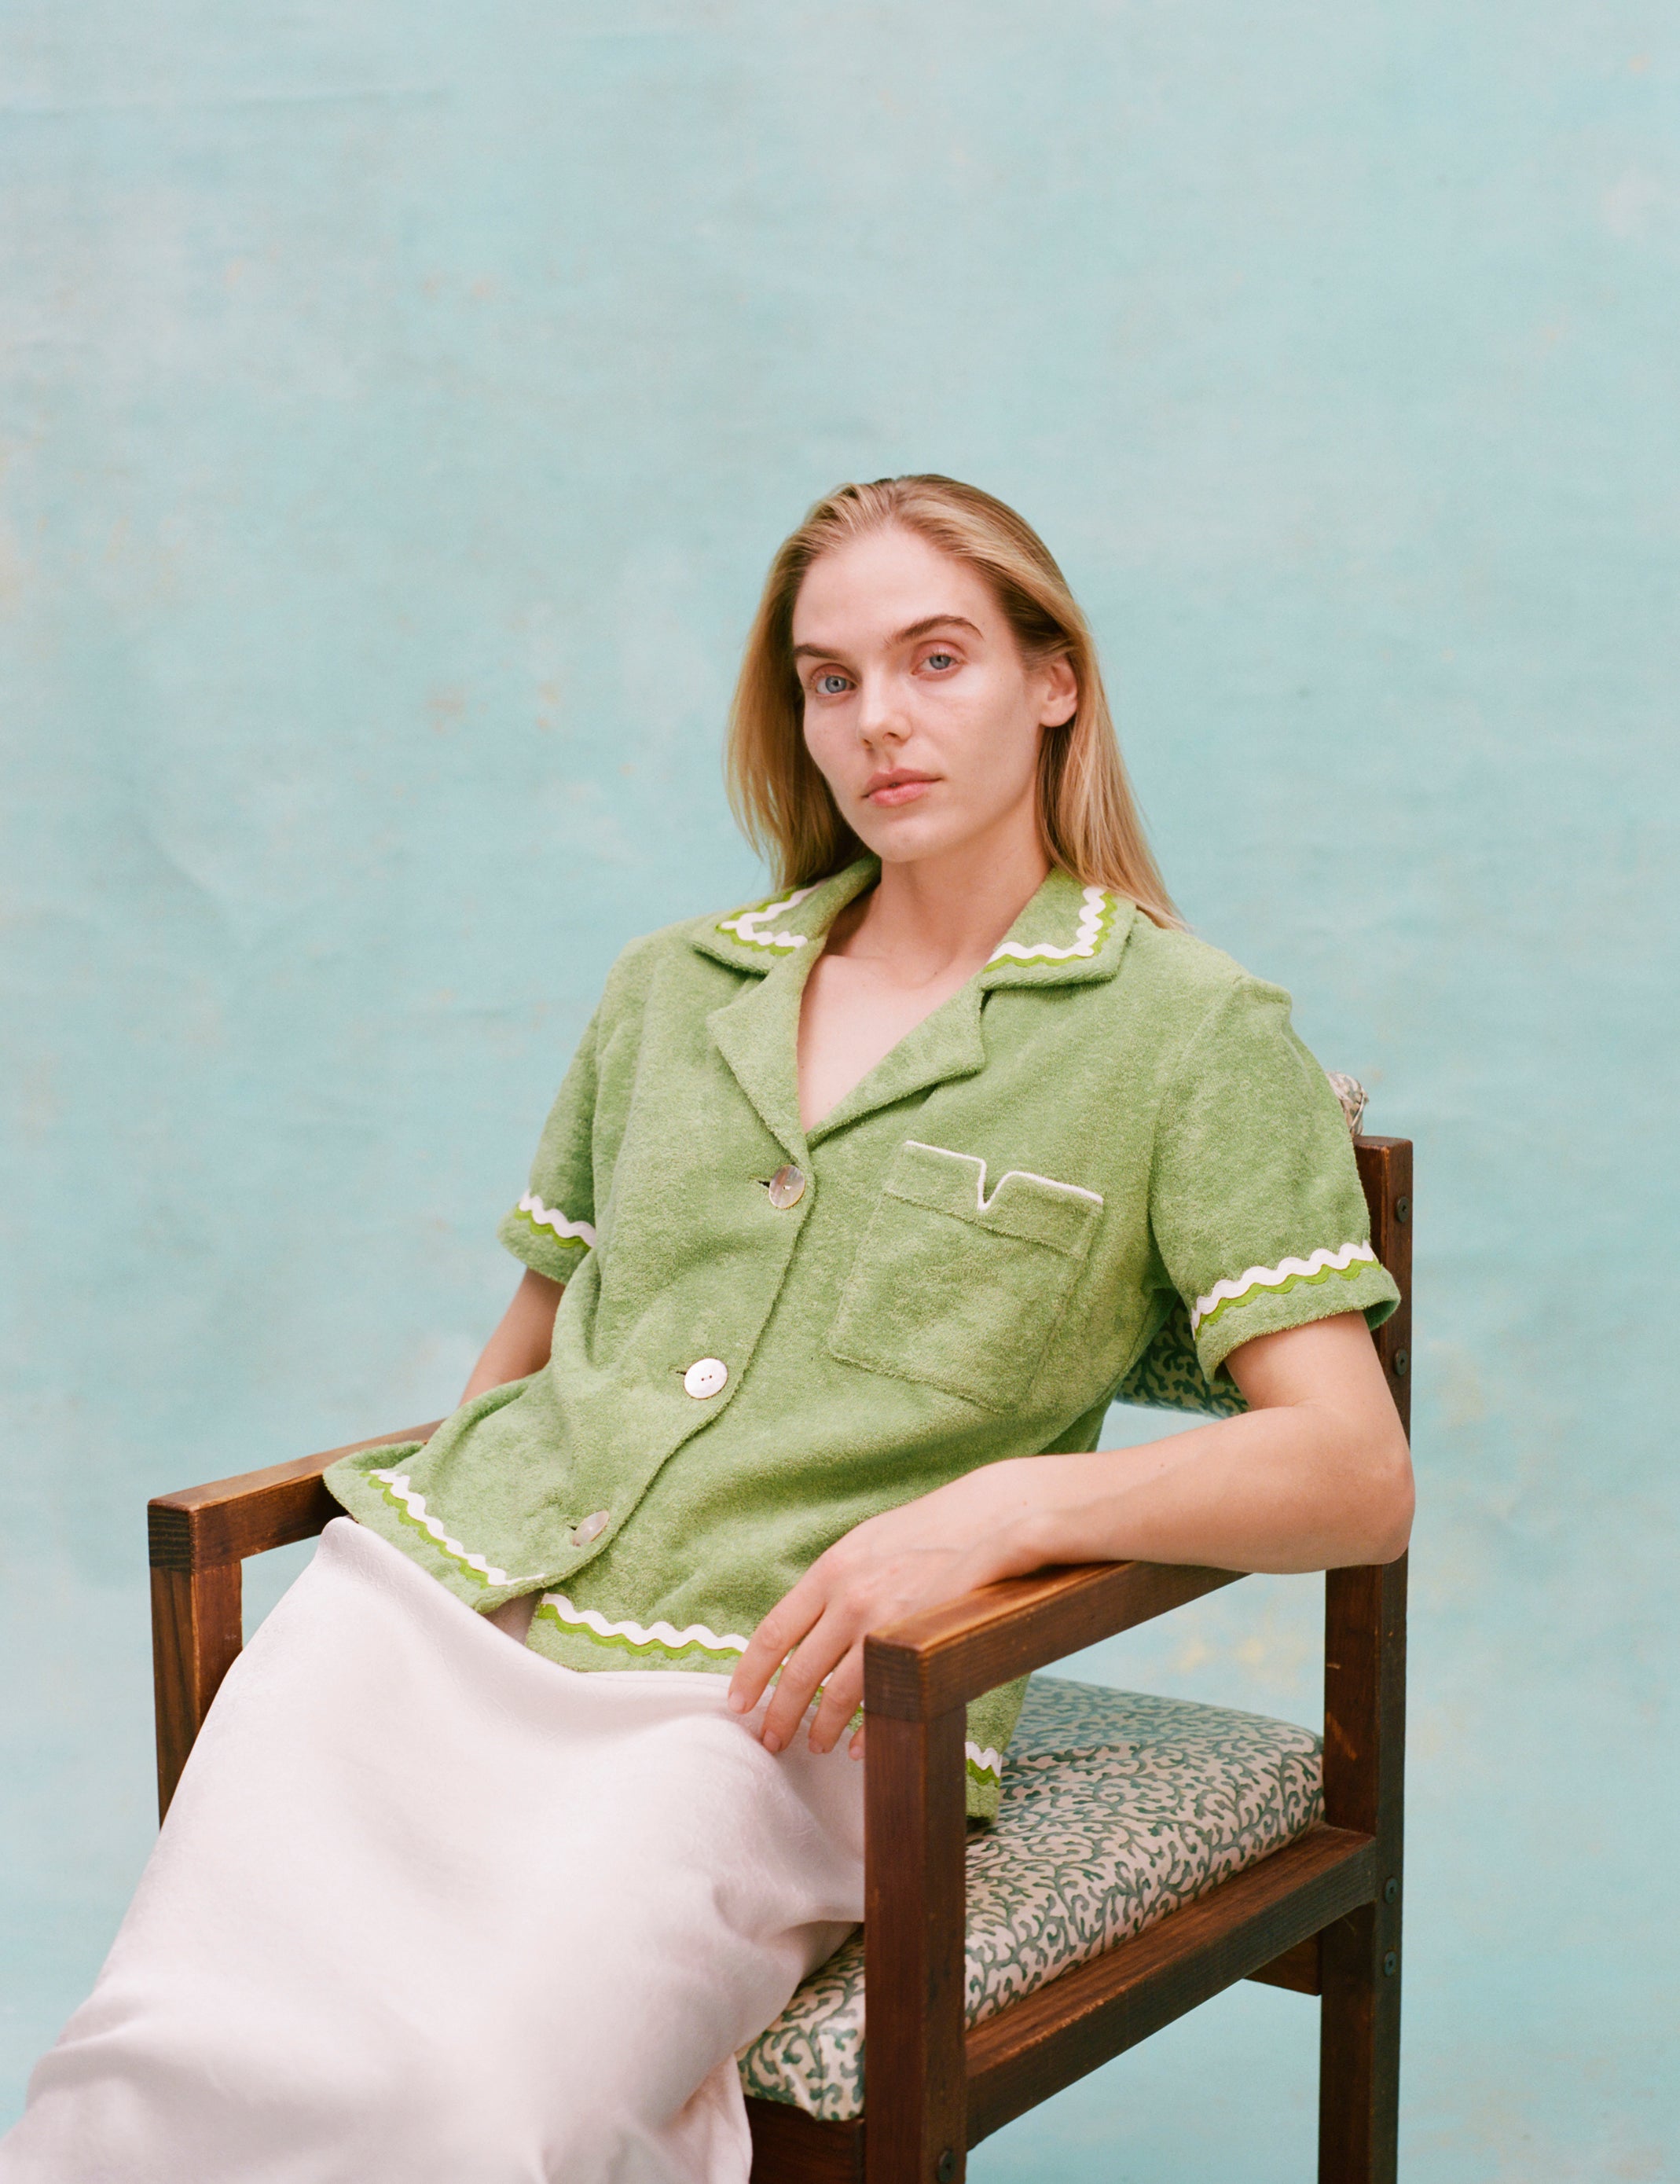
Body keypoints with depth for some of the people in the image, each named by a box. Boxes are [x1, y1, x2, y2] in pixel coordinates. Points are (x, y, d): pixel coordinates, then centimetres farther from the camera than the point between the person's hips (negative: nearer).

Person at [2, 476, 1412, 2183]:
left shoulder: (1191, 1035, 5)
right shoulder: (669, 990, 20)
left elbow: (1357, 1475, -3)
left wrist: (1008, 1501, -18)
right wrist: (418, 1552, 9)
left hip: (763, 1694, -4)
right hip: (435, 1602, 4)